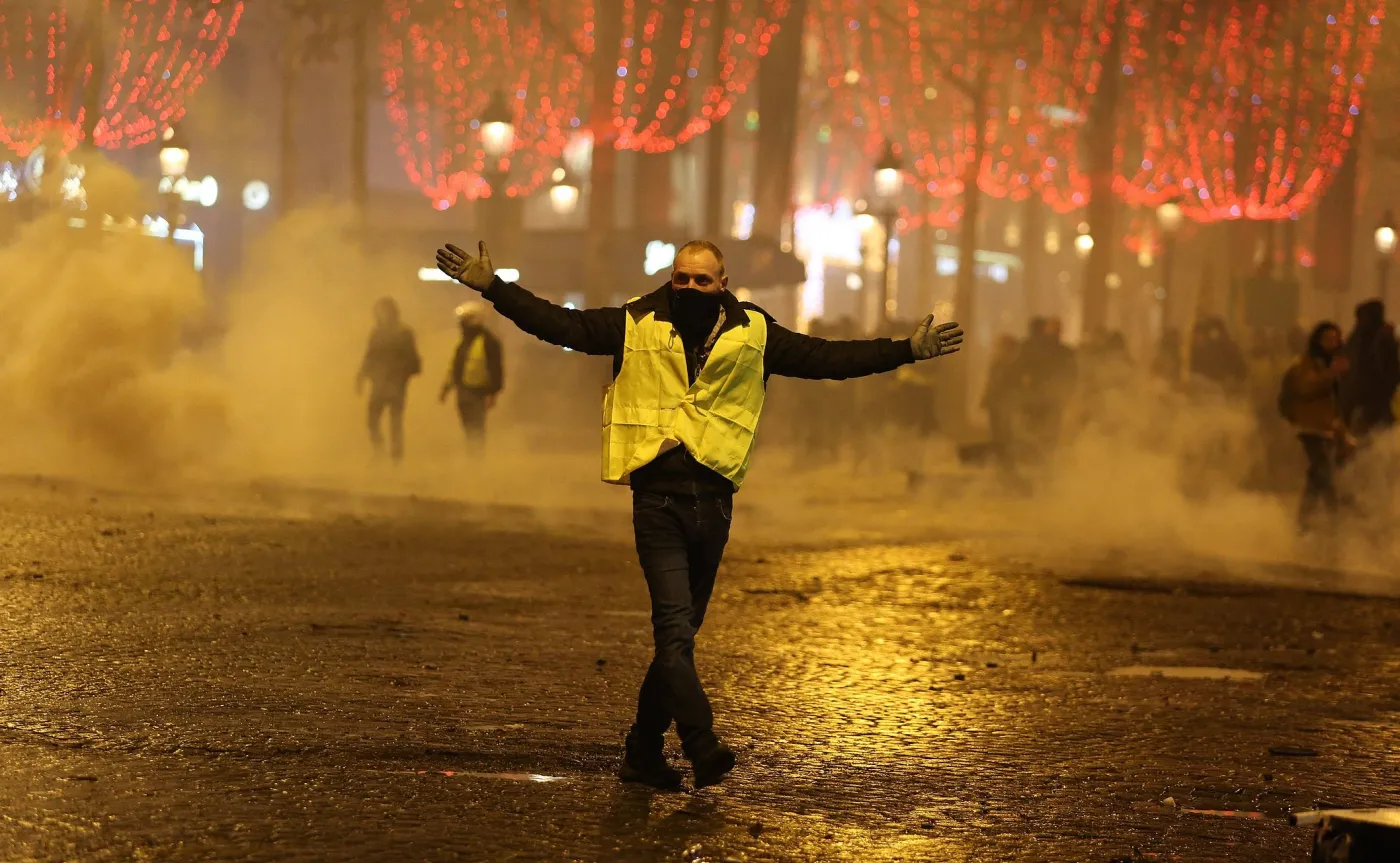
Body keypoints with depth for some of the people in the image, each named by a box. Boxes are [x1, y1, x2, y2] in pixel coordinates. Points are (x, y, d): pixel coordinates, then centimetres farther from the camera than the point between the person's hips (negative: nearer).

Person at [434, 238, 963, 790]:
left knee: (679, 632, 9)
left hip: (713, 499, 3)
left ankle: (643, 753, 19)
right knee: (675, 628, -14)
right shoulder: (636, 326, 5)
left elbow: (829, 358, 13)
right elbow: (559, 325, 3)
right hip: (658, 498, -3)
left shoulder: (754, 336, 10)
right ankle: (703, 748, -19)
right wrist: (490, 286, -4)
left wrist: (907, 351, 9)